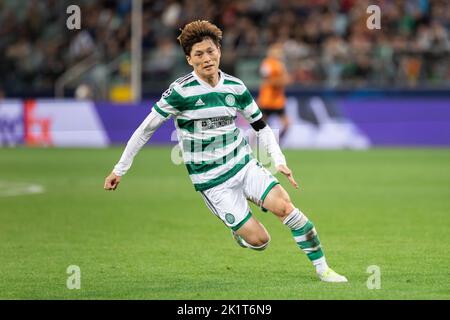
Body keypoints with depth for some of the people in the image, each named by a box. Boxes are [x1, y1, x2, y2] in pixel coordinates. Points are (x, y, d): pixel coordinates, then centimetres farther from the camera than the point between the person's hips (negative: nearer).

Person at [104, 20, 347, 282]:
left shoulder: (235, 87, 0)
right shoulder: (180, 91, -13)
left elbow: (261, 126, 12)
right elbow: (146, 130, -6)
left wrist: (280, 161, 0)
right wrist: (120, 170, -4)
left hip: (245, 165, 4)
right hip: (211, 180, -4)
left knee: (285, 206, -21)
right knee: (259, 240, -10)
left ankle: (323, 268, -7)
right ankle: (237, 232, 27)